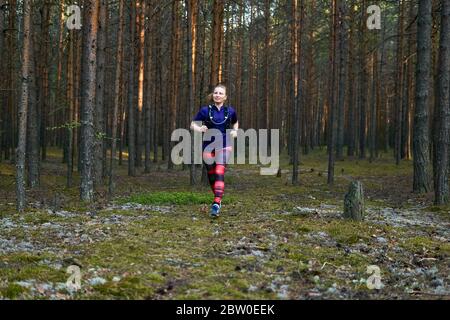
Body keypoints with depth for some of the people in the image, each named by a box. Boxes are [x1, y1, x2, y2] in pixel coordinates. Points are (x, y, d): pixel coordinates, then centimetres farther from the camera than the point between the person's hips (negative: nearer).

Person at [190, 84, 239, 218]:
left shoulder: (230, 111, 4)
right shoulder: (205, 110, 0)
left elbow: (235, 122, 25)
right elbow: (192, 125, 4)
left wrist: (235, 131, 5)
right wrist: (199, 129, -17)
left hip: (224, 146, -1)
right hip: (208, 146, 1)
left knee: (220, 173, -18)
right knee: (211, 175, 9)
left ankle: (216, 204, -25)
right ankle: (218, 199, 33)